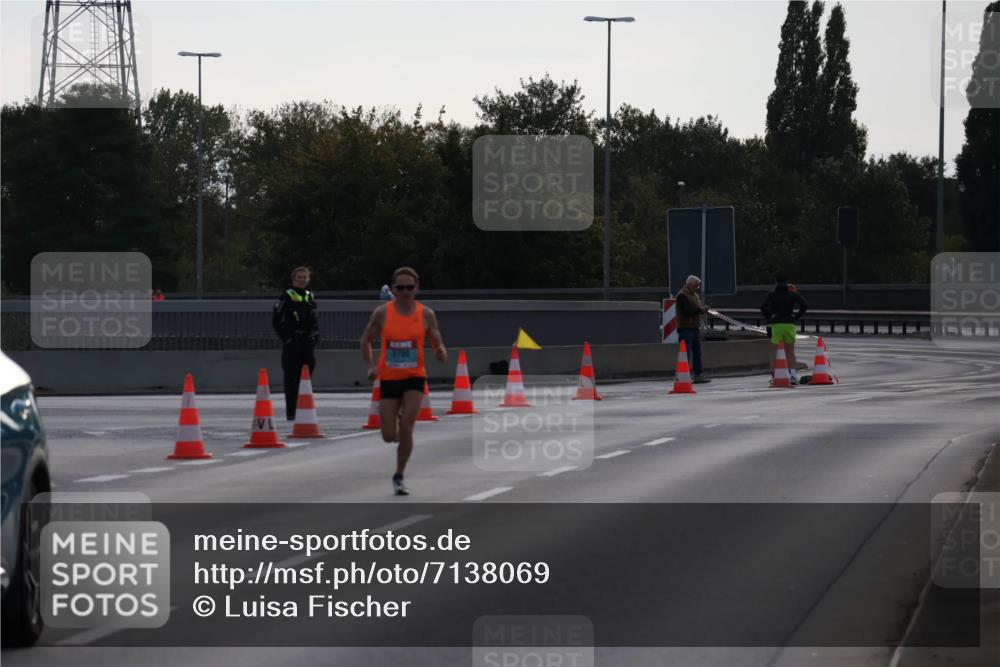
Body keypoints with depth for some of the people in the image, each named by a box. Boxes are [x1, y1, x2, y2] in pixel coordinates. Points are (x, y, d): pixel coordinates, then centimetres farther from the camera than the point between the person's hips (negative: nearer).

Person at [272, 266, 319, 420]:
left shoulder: (310, 297, 14)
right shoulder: (286, 297, -4)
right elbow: (276, 320, -7)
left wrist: (315, 334, 6)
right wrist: (285, 337, -13)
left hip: (308, 343, 6)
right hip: (292, 344, -6)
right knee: (291, 378, -5)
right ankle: (290, 412, -4)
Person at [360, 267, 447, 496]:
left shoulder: (426, 314, -4)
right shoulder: (382, 313, -5)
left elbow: (437, 345, 4)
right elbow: (366, 340, 7)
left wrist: (441, 353, -20)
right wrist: (370, 366, -7)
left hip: (414, 377, -1)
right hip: (389, 379, 1)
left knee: (406, 429, -14)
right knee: (389, 436, 2)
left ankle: (399, 477, 3)